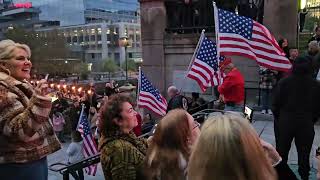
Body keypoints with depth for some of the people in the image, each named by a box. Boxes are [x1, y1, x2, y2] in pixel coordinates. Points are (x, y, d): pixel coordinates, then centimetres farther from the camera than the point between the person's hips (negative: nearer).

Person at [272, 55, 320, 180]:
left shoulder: (284, 82, -11)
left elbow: (276, 104, -7)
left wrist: (278, 118, 9)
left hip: (285, 122, -1)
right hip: (306, 123, 1)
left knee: (282, 152, 12)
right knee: (304, 154, 14)